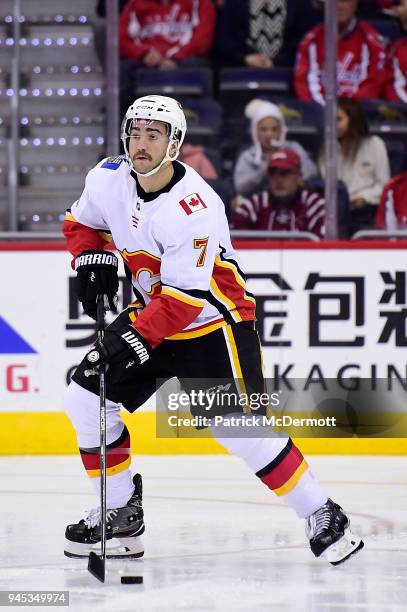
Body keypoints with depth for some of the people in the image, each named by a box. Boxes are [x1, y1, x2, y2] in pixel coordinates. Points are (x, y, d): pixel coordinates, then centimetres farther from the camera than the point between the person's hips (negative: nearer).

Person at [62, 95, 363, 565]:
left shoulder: (195, 208, -28)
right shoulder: (108, 180, -7)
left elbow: (185, 296, -30)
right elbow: (82, 221, 15)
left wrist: (137, 338, -35)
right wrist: (92, 261, -3)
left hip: (212, 319, -7)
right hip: (152, 311, 7)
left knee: (238, 429, -16)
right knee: (87, 398, -2)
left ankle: (321, 516, -3)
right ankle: (121, 513, 11)